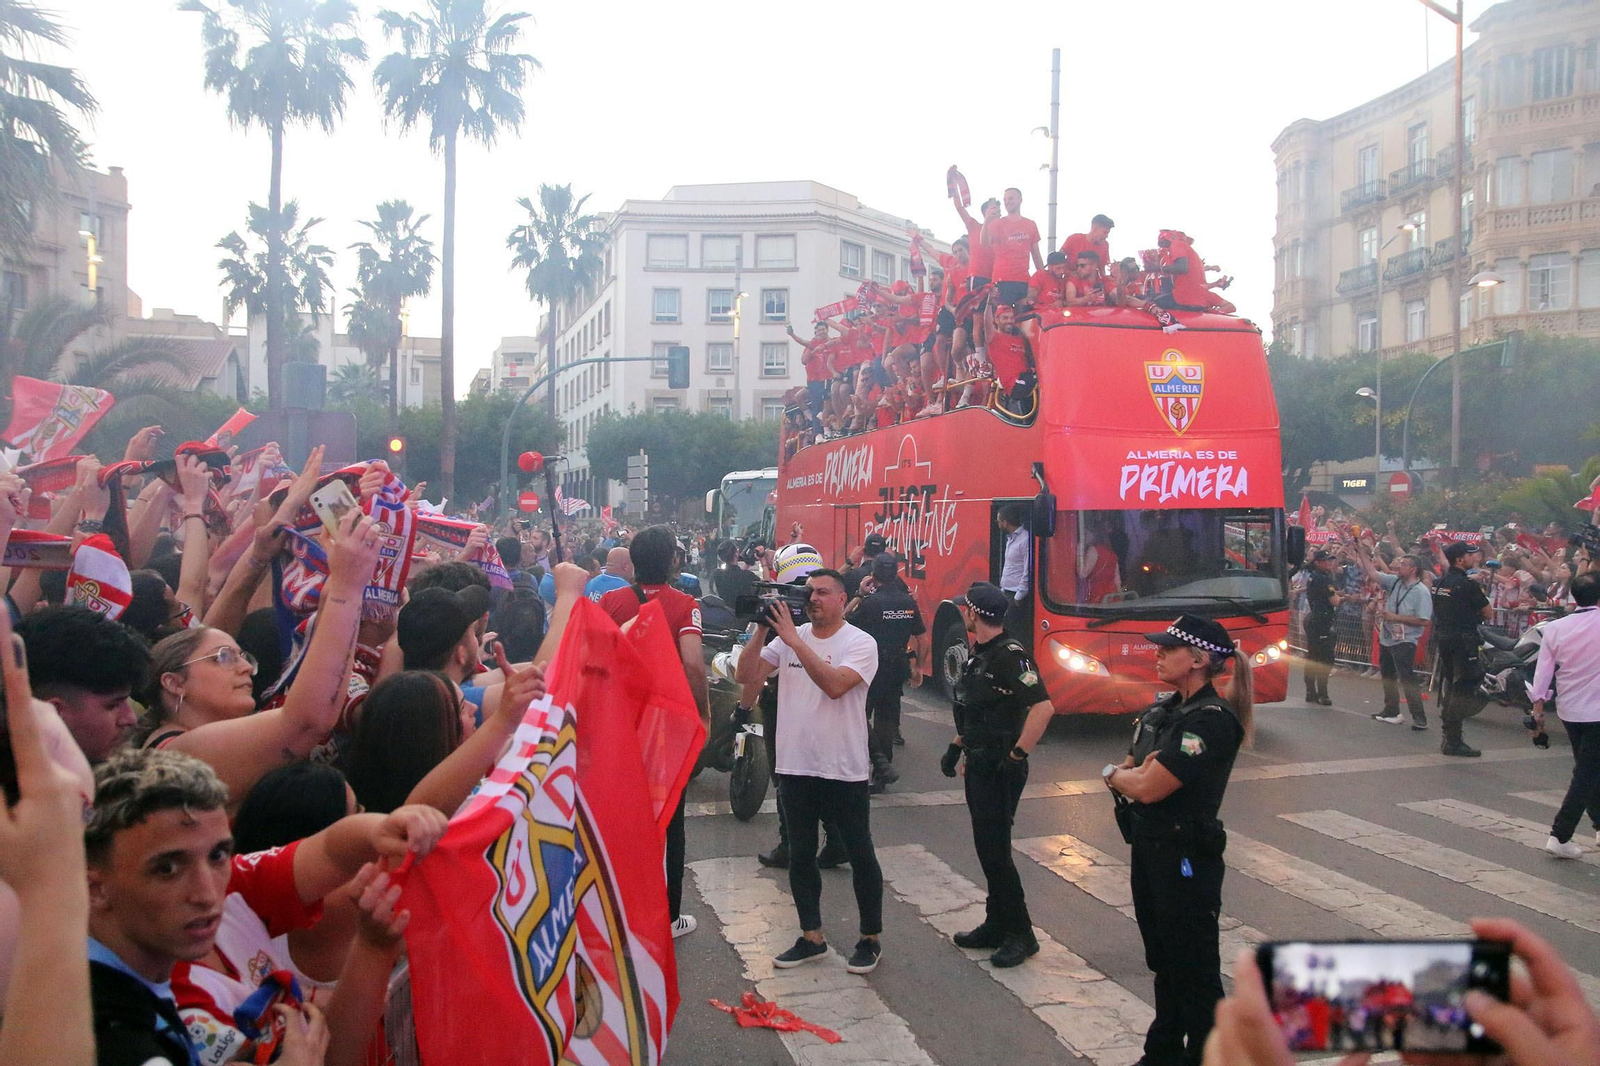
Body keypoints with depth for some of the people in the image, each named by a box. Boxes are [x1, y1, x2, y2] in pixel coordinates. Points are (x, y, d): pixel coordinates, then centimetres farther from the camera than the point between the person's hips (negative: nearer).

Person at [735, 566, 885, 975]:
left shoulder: (860, 643, -10)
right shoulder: (789, 638, 4)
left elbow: (835, 684, -28)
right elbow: (746, 676, -2)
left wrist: (794, 640, -27)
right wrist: (762, 631, -12)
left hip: (844, 770, -5)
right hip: (795, 767, 5)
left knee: (861, 856, 7)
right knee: (801, 856, 14)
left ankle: (870, 939, 22)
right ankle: (812, 938, 28)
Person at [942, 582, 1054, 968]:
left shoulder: (1010, 655, -19)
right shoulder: (979, 654, 11)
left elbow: (1043, 707, -28)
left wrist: (1018, 754, -24)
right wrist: (957, 745, 17)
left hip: (1000, 768, -10)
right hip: (978, 764, 10)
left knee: (995, 850, -5)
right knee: (986, 846, 14)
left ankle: (1021, 934, 6)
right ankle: (996, 925, 24)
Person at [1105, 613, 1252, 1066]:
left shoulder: (1211, 720, -21)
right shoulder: (1164, 711, 8)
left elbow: (1148, 788, -24)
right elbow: (1129, 772, 11)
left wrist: (1114, 773, -5)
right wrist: (1130, 772, -12)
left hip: (1186, 860, -9)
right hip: (1149, 851, 9)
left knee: (1194, 972, 4)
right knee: (1163, 962, 21)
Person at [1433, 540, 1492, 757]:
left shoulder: (1439, 582, 8)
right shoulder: (1468, 584, -15)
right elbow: (1487, 612, -7)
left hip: (1442, 638, 8)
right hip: (1463, 640, -8)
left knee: (1448, 686, 15)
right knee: (1463, 688, -4)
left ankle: (1448, 737, 22)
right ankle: (1453, 741, -3)